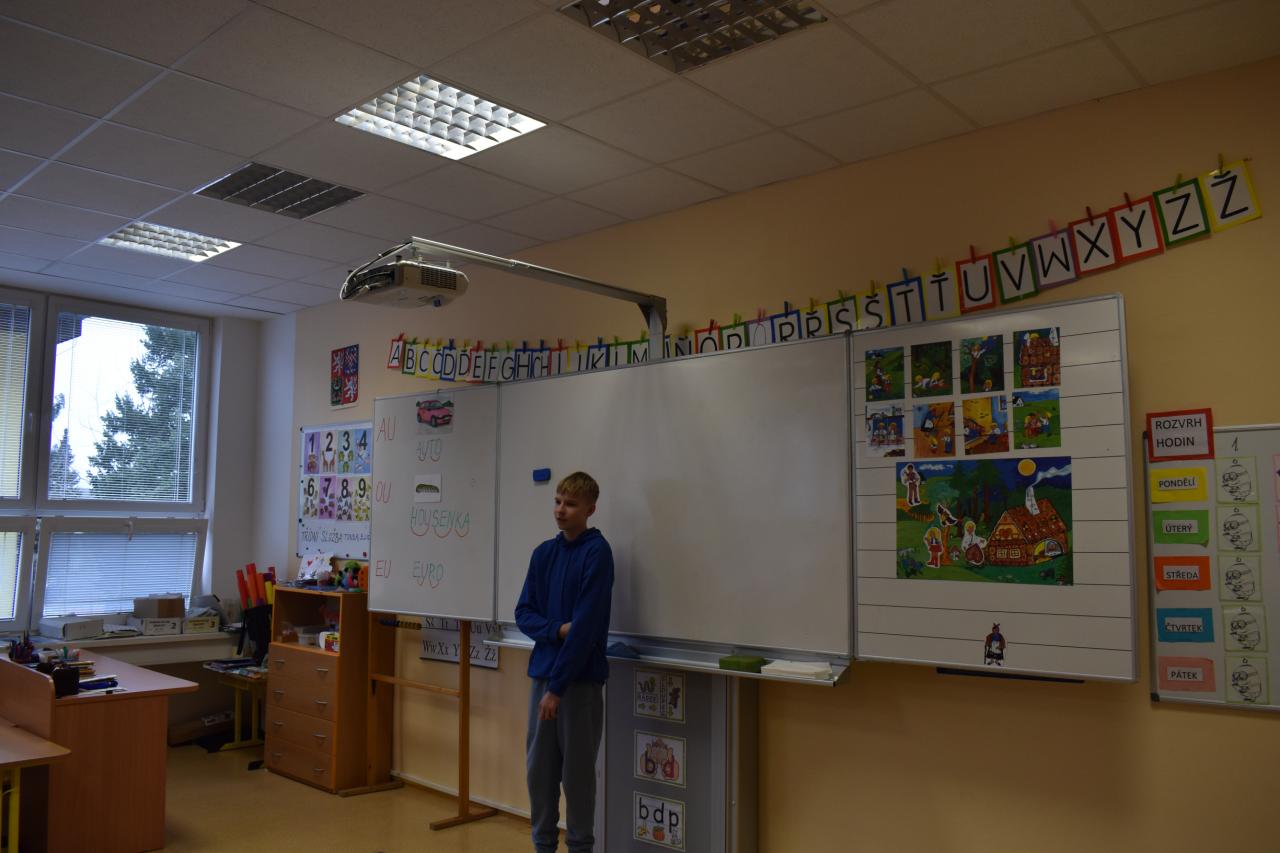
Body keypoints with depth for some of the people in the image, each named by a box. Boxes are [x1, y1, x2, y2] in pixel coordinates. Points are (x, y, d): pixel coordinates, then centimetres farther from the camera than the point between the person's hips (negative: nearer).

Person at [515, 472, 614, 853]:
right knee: (539, 766, 12)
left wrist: (558, 686, -15)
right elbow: (524, 613, 8)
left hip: (581, 678, -5)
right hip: (541, 673, 5)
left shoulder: (597, 552, -10)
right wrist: (558, 629, -12)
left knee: (577, 771, 4)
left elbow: (586, 624, -15)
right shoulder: (543, 553, 8)